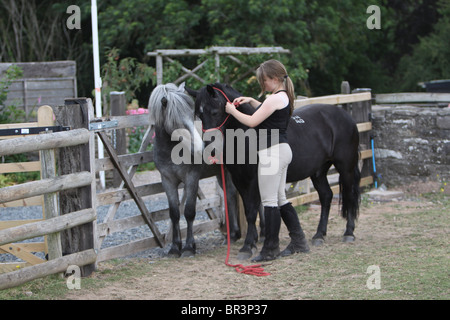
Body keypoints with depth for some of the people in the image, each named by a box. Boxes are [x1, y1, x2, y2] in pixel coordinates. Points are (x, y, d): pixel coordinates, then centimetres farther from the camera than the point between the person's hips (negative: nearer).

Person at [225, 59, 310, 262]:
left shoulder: (276, 98, -16)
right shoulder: (284, 97, 14)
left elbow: (252, 121, -17)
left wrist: (232, 110, -3)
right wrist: (251, 101, 22)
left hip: (272, 152, -10)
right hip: (281, 150, 10)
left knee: (270, 201, -6)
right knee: (280, 199, 15)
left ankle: (271, 249, -2)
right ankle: (298, 241, 19)